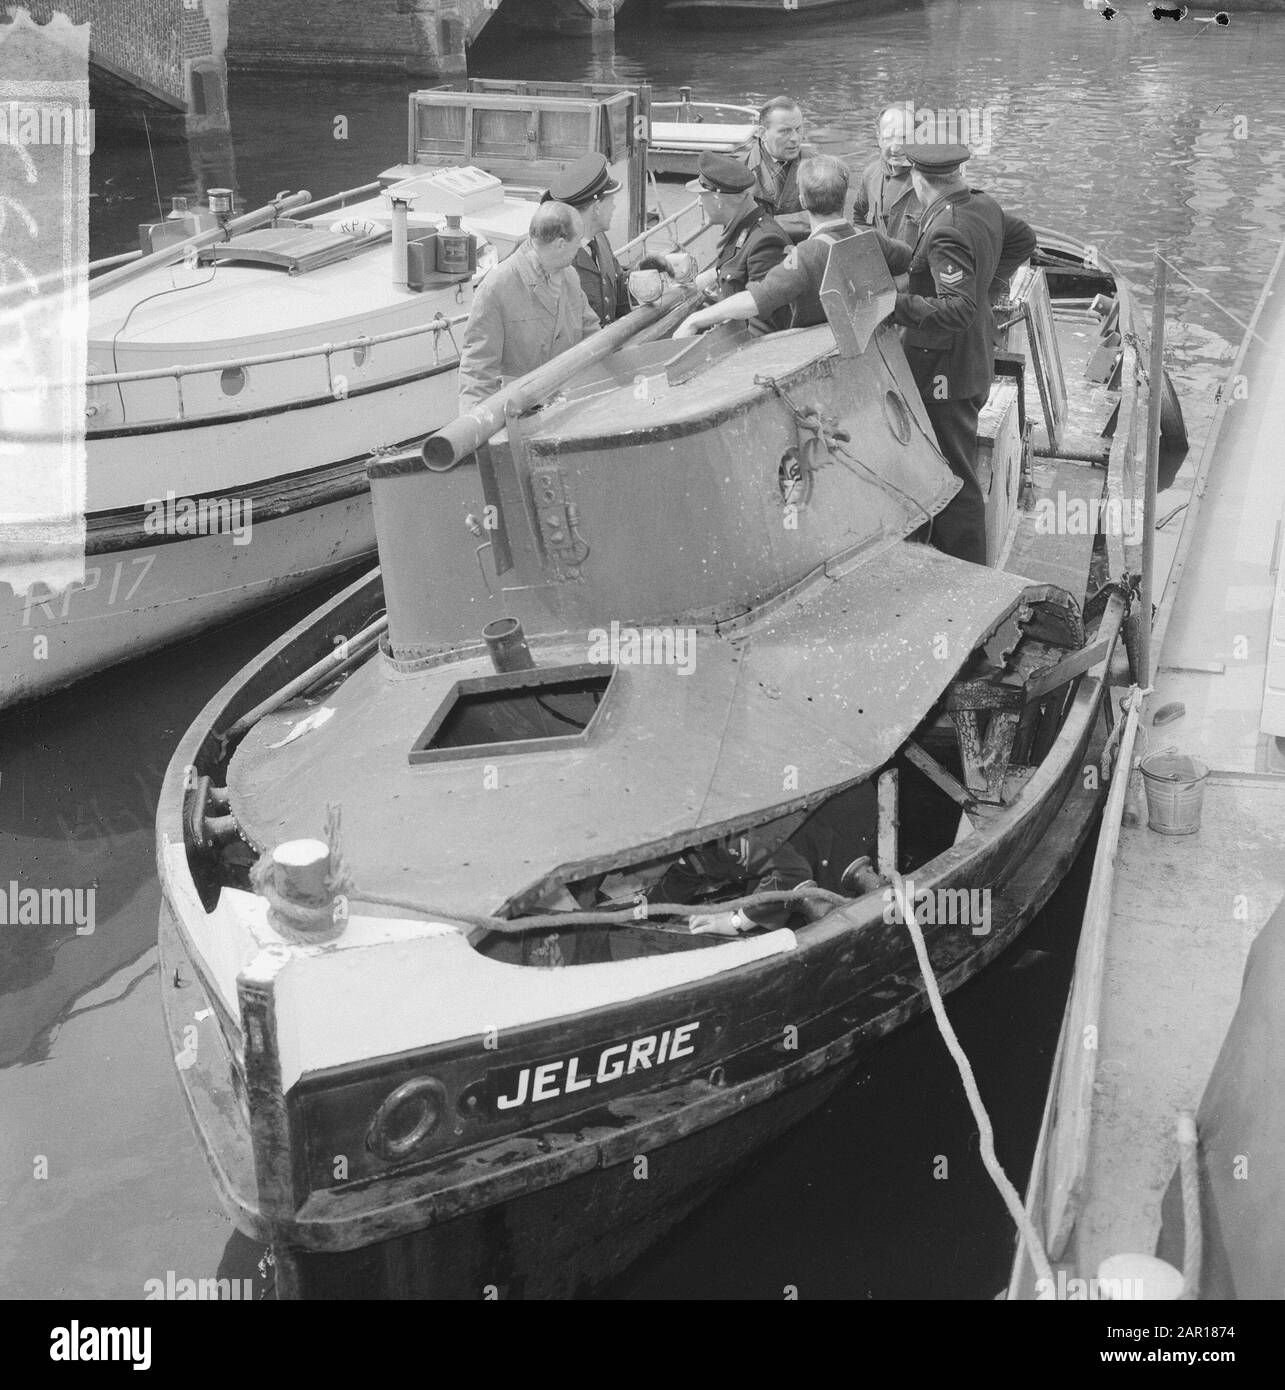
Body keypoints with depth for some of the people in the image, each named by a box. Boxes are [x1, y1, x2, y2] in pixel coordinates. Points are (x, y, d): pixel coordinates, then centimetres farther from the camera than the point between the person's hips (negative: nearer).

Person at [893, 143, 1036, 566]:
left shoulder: (947, 233, -26)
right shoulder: (985, 205, 4)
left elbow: (958, 310, -32)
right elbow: (1023, 237, 23)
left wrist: (896, 304, -31)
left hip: (947, 371, -10)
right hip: (975, 360, 10)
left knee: (955, 476, 0)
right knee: (957, 471, 22)